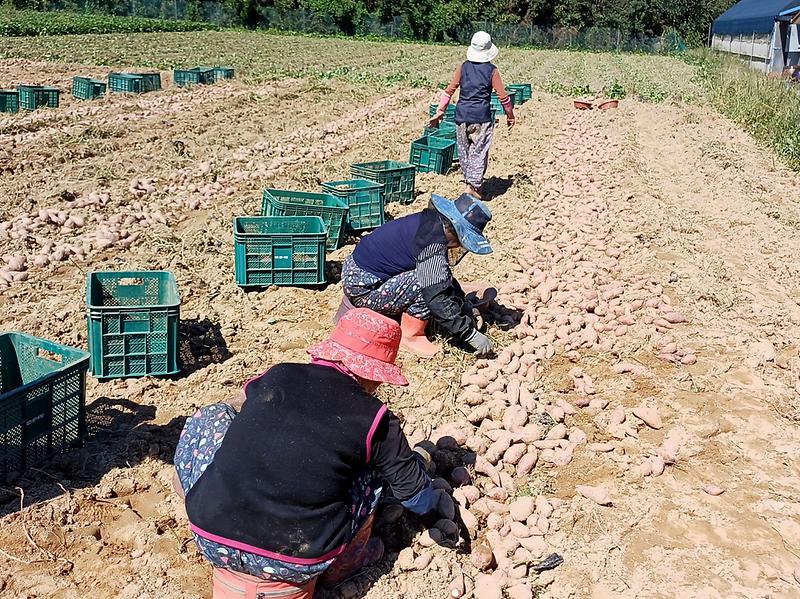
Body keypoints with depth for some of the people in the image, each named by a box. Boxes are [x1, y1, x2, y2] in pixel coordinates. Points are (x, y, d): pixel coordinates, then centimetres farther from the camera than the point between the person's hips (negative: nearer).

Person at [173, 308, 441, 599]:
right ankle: (341, 565, 26)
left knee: (209, 417, 21)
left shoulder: (277, 375, 6)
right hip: (295, 564, -2)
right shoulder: (374, 419, -2)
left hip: (211, 540, 3)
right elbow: (418, 498, 10)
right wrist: (417, 460, 34)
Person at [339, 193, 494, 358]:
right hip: (361, 289, -10)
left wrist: (467, 310, 15)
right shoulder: (432, 243, -25)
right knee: (429, 282, -21)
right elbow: (437, 299, -26)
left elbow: (445, 276, 16)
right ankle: (410, 336, -6)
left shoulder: (432, 221, 4)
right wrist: (471, 335, -20)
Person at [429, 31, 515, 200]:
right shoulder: (492, 71, -3)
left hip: (462, 115, 3)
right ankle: (473, 185, -7)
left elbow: (449, 91, 4)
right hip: (482, 117, -3)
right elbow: (503, 96, -1)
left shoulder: (463, 68, 4)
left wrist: (440, 112, 11)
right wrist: (510, 115, 13)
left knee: (464, 150, 15)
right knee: (479, 151, 2)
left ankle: (470, 181, 25)